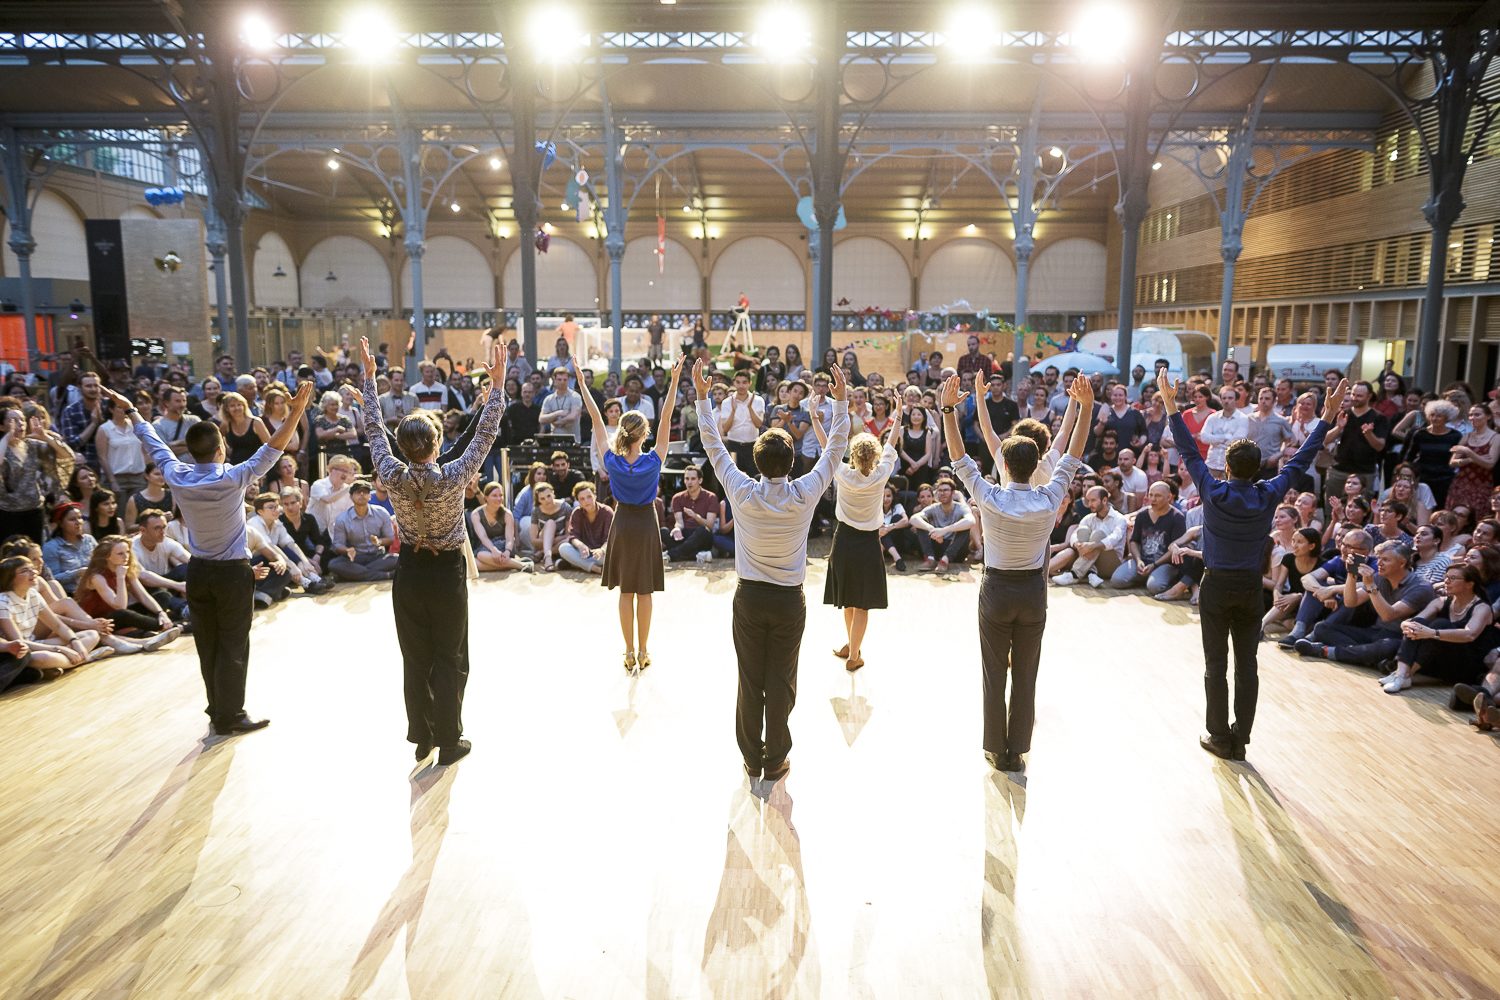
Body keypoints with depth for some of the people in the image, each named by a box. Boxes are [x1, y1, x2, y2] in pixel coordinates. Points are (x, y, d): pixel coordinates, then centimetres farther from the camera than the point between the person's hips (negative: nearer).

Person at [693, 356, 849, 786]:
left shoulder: (742, 492, -11)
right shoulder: (804, 494, -12)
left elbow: (715, 448, 0)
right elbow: (834, 449, 0)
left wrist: (702, 396, 6)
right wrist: (841, 401, 6)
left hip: (749, 598, 1)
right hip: (789, 601, -1)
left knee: (749, 681, 10)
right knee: (780, 682, 7)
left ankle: (752, 760, 21)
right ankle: (775, 762, 17)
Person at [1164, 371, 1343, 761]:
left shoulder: (1214, 493, -12)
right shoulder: (1268, 496, -6)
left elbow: (1190, 451, -5)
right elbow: (1300, 460, 5)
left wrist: (1171, 407, 1)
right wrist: (1328, 416, 12)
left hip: (1216, 586, -2)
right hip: (1251, 587, 2)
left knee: (1216, 665, 4)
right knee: (1246, 665, 8)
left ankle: (1219, 738, 10)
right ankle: (1239, 739, 13)